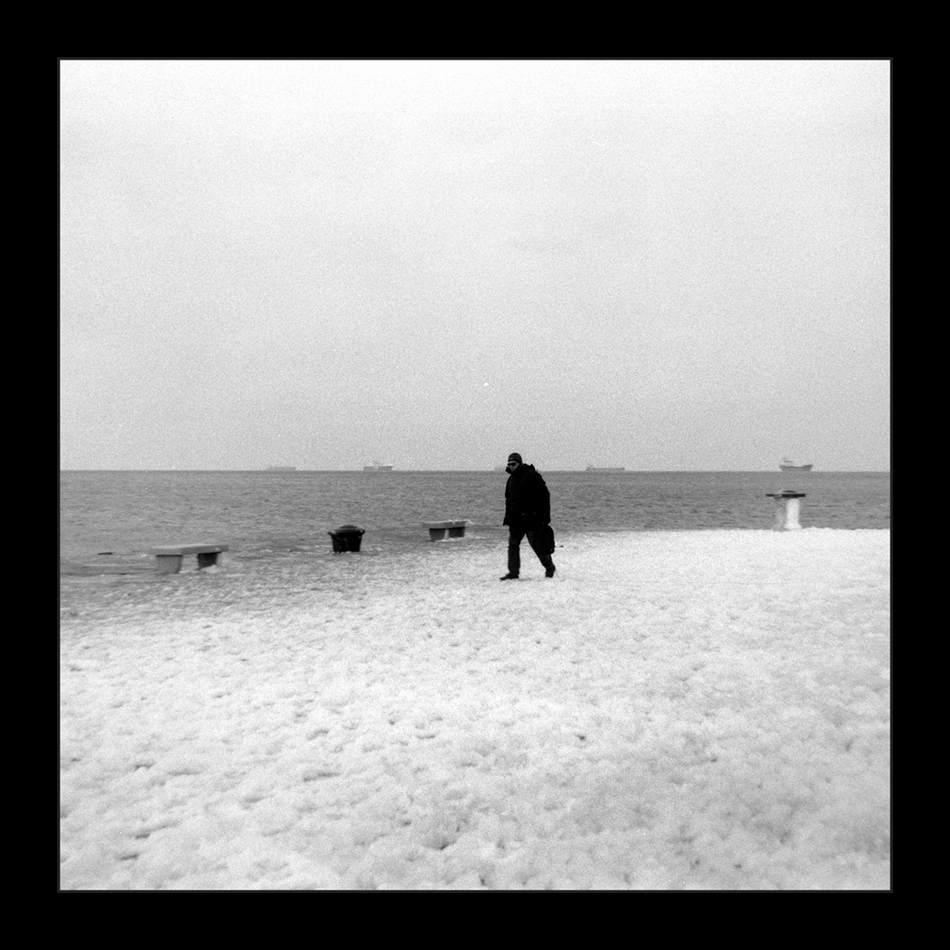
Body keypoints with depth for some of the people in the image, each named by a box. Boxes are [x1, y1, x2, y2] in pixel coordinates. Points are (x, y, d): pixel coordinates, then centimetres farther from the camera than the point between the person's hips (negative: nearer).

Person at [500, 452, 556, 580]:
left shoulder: (532, 476, -10)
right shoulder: (511, 479, 13)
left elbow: (544, 496, -12)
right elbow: (508, 500, 20)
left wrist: (545, 516, -16)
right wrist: (507, 519, 14)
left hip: (532, 519, -7)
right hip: (516, 519, 7)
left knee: (536, 544, -1)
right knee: (513, 545, 2)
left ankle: (550, 568, 18)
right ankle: (513, 572, 6)